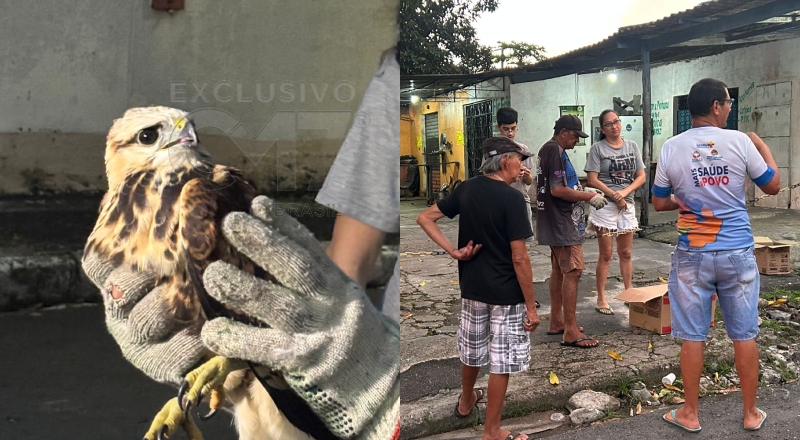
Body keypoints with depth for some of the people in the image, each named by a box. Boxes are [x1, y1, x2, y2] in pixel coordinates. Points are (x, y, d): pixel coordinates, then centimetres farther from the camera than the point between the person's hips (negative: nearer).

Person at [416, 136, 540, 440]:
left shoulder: (466, 190, 1)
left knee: (472, 349, 25)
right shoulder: (511, 198, -19)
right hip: (506, 293, -6)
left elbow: (424, 218, 5)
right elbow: (519, 258, -20)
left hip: (472, 287, 6)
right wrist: (531, 306, -13)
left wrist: (453, 251, -3)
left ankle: (466, 401, 47)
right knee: (501, 361, 6)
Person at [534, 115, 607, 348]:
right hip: (562, 222, -11)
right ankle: (571, 332, -8)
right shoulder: (554, 150, -17)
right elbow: (557, 190, -24)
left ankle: (556, 322, 23)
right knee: (572, 271, -10)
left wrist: (584, 191, 11)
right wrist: (589, 197, -15)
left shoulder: (551, 150, 15)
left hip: (557, 222, 11)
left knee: (559, 270, 14)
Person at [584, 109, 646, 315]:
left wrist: (624, 193, -11)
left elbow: (641, 176, 5)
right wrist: (614, 195, -14)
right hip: (605, 205, -4)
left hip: (627, 205, 4)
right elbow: (592, 180, -9)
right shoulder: (597, 148, -3)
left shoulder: (632, 146, 8)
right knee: (606, 254, 0)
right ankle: (601, 299, 8)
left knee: (626, 253, 12)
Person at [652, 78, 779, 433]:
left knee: (693, 336, 8)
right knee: (744, 334, 12)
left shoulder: (671, 148, -5)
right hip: (737, 253, 0)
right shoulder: (740, 141, -7)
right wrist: (763, 145, 19)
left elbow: (659, 203, 3)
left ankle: (690, 413, 19)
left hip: (692, 255, 0)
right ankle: (751, 413, 25)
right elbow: (773, 186, 5)